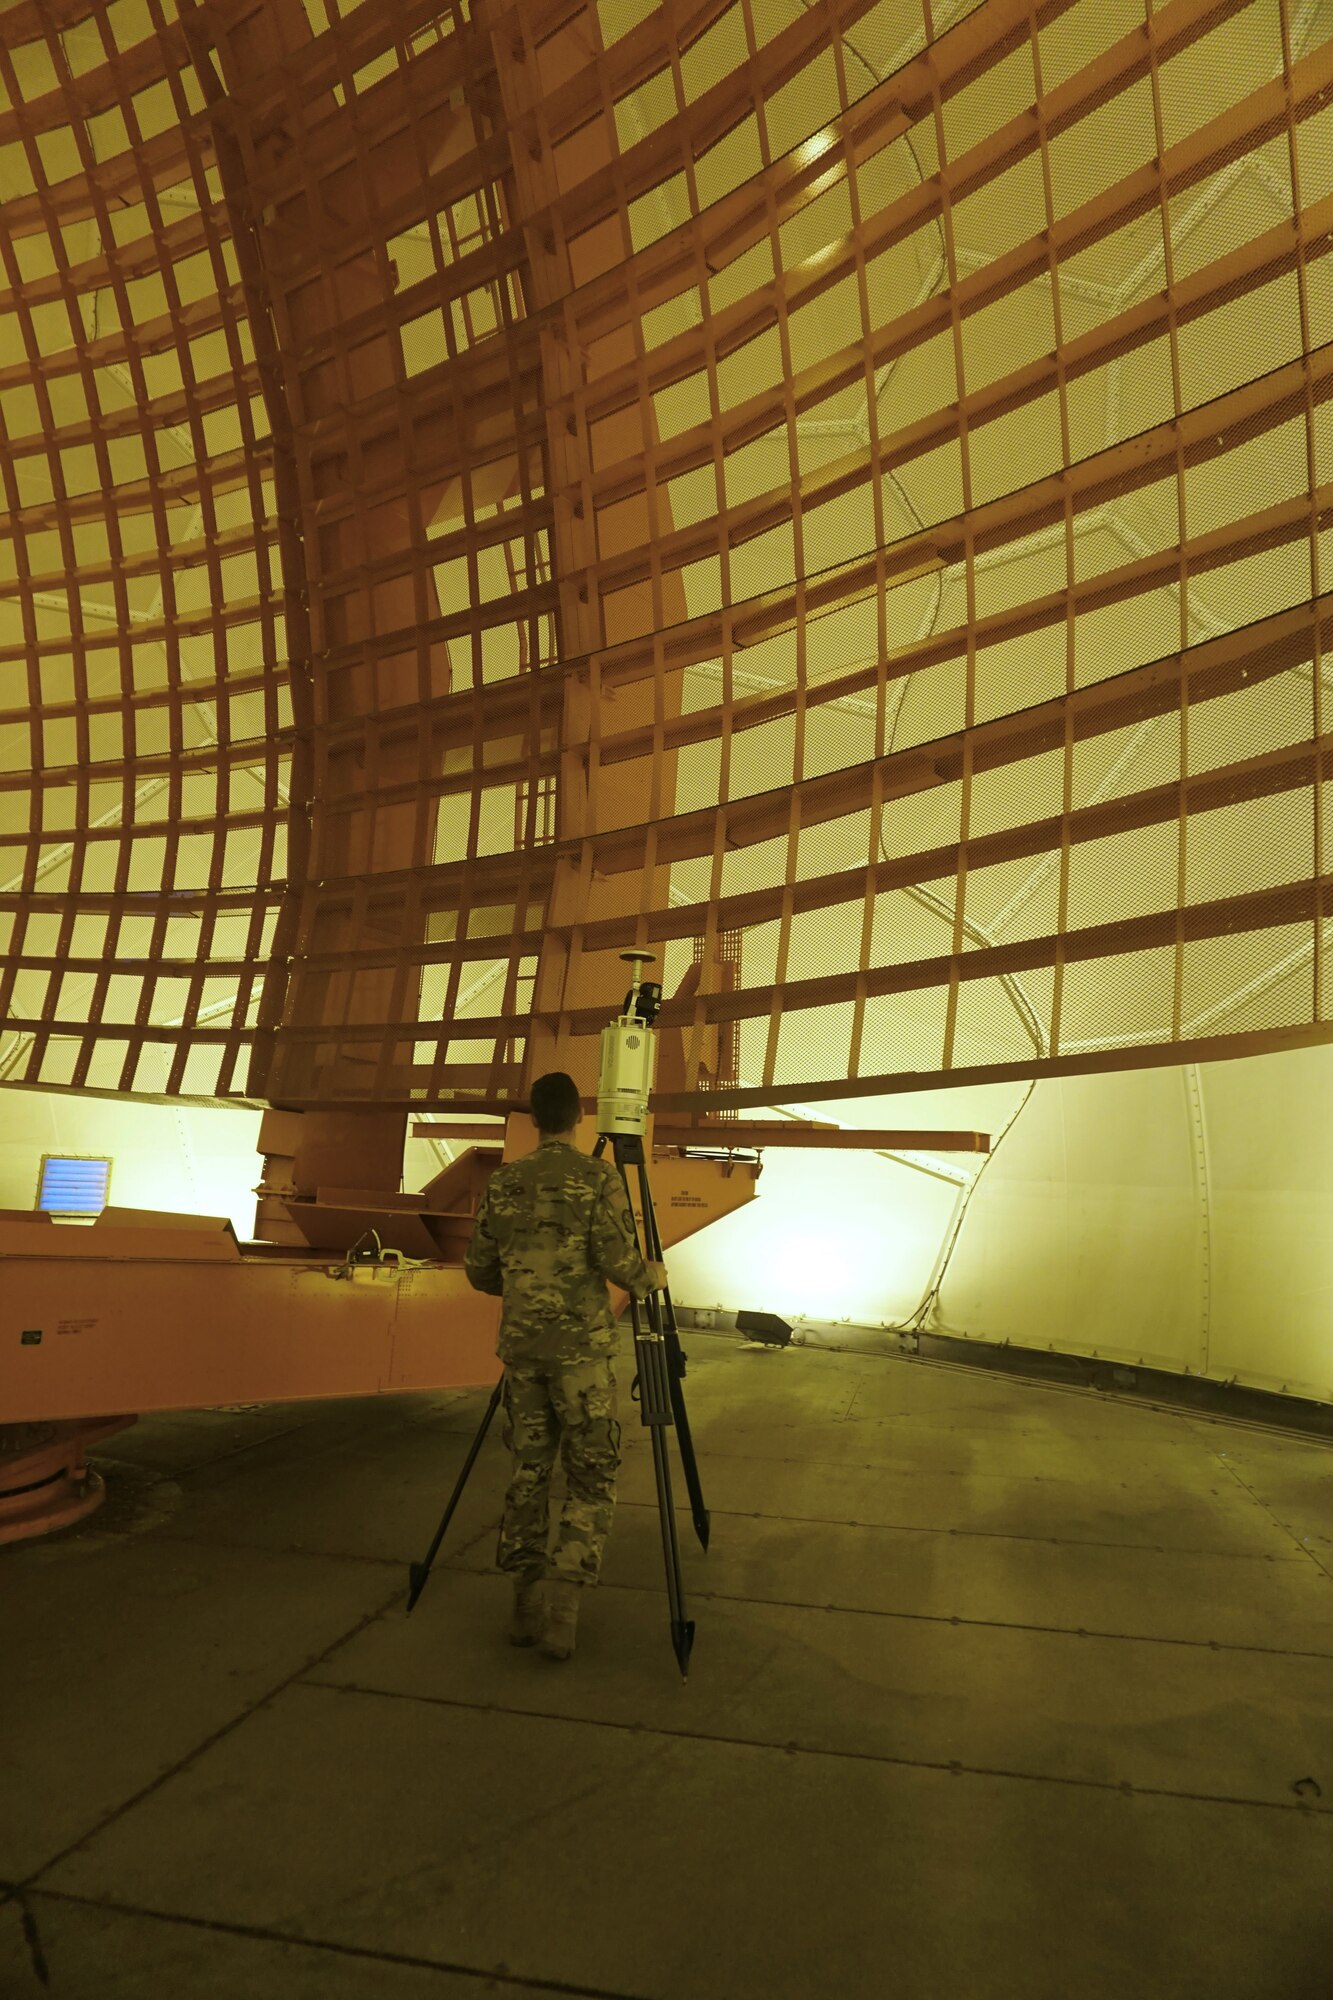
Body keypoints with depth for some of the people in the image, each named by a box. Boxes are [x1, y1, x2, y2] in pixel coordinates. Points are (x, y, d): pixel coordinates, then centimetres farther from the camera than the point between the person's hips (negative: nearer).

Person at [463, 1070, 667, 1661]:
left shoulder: (503, 1181, 6)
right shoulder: (599, 1177, -6)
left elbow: (479, 1270, 9)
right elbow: (616, 1260, -14)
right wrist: (652, 1278, 7)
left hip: (520, 1343, 4)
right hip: (581, 1344, -4)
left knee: (528, 1470, 14)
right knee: (591, 1477, 6)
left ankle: (526, 1603, 17)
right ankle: (562, 1601, -4)